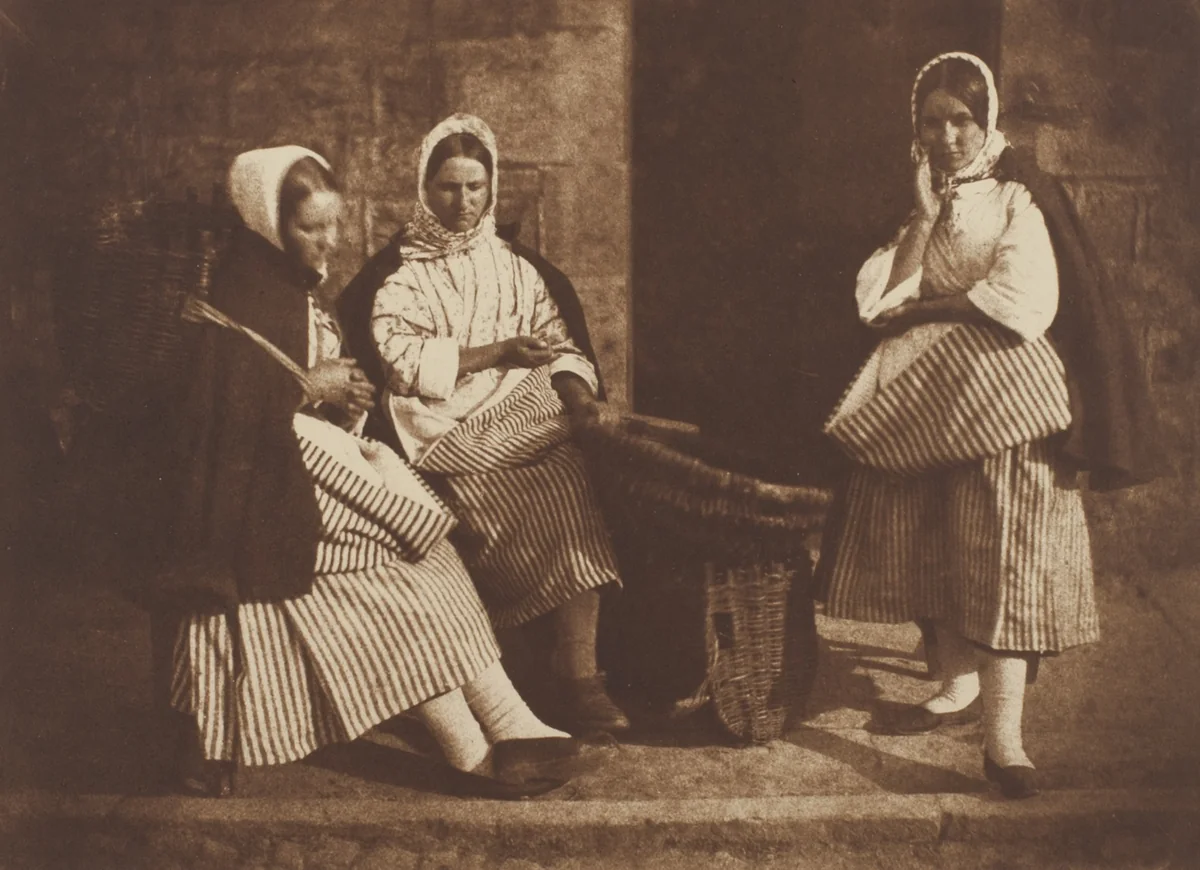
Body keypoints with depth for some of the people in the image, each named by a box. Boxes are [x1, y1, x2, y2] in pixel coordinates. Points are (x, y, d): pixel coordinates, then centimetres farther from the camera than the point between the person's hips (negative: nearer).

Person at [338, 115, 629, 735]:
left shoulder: (518, 267, 22)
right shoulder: (397, 272, 9)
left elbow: (561, 344, 13)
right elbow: (400, 360, -6)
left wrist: (574, 384, -10)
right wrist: (496, 353, -11)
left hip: (527, 415, 4)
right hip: (446, 427, -3)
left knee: (570, 490, -27)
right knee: (552, 493, -30)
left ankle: (579, 677, -28)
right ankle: (573, 682, -20)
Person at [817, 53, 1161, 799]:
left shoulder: (1017, 200, -2)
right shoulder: (916, 203, 12)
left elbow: (1024, 303, -16)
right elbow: (881, 300, -2)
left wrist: (923, 309, -8)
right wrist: (926, 215, -10)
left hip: (1001, 400, -5)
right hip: (923, 404, 5)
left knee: (1001, 554, -9)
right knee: (931, 547, 8)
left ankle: (1004, 733, -10)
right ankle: (960, 684, 25)